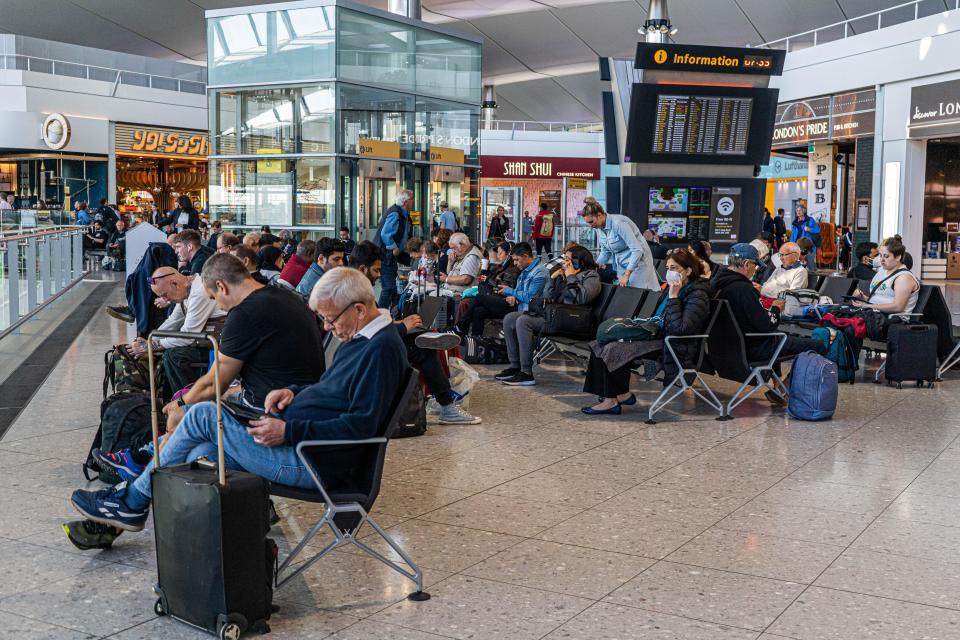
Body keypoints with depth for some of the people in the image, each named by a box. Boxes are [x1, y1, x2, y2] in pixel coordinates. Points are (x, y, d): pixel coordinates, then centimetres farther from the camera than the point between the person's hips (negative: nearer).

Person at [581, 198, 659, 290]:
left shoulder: (618, 223, -26)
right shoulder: (599, 228, -1)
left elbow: (637, 250, -27)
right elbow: (605, 251, 13)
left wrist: (626, 275, -28)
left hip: (637, 263, -8)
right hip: (621, 265, 8)